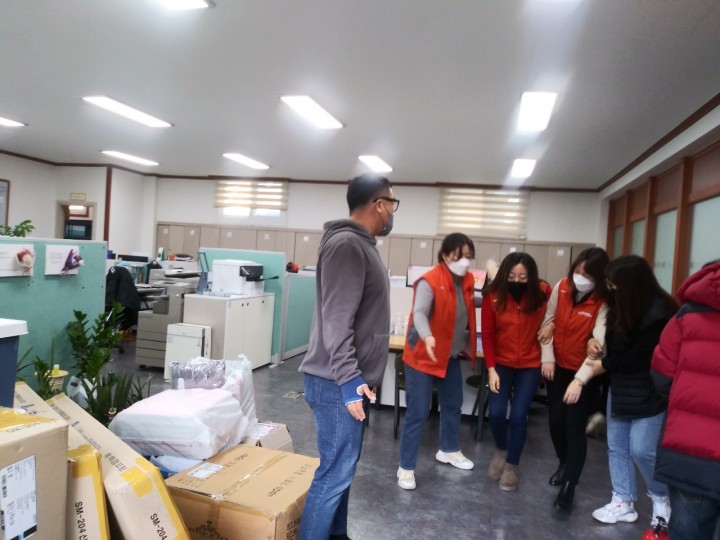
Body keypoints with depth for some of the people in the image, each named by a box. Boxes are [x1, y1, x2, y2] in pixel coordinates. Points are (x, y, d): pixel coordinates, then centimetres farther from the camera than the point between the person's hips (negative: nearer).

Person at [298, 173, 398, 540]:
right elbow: (336, 320, -24)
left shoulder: (362, 245, 15)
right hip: (338, 384, -10)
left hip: (352, 380, 10)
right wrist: (349, 379, -25)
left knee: (342, 467, 19)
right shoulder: (346, 244, -18)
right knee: (336, 472, -1)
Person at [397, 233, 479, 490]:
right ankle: (406, 467, 12)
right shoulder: (429, 281, -22)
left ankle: (449, 450, 44)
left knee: (453, 404, 21)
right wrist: (427, 337, -54)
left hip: (451, 355, 8)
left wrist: (467, 345, 7)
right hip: (422, 355, -8)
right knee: (418, 413, -3)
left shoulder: (467, 281, 2)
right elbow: (419, 313, -35)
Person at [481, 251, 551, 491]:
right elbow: (487, 334, -7)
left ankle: (512, 466, 20)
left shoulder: (543, 292, -14)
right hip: (501, 363, 1)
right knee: (496, 412, -5)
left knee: (518, 416, -3)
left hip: (530, 365, 0)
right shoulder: (493, 295, -13)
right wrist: (491, 368, -10)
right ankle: (501, 449, 28)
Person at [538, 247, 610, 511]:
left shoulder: (603, 302, -18)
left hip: (585, 373, -4)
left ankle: (569, 485, 9)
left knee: (574, 427, -4)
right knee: (555, 421, 12)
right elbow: (548, 321, 3)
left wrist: (579, 380, -30)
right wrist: (547, 357, -2)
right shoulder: (562, 287, -7)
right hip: (557, 367, 4)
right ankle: (564, 463, 38)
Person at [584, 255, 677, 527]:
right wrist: (595, 341, -3)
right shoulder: (621, 304, 2)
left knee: (642, 450, -2)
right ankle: (623, 502, 25)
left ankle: (661, 498, 26)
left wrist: (604, 365, -10)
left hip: (649, 393, -8)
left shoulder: (659, 312, -22)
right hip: (619, 386, 8)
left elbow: (640, 357, -20)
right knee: (616, 446, 11)